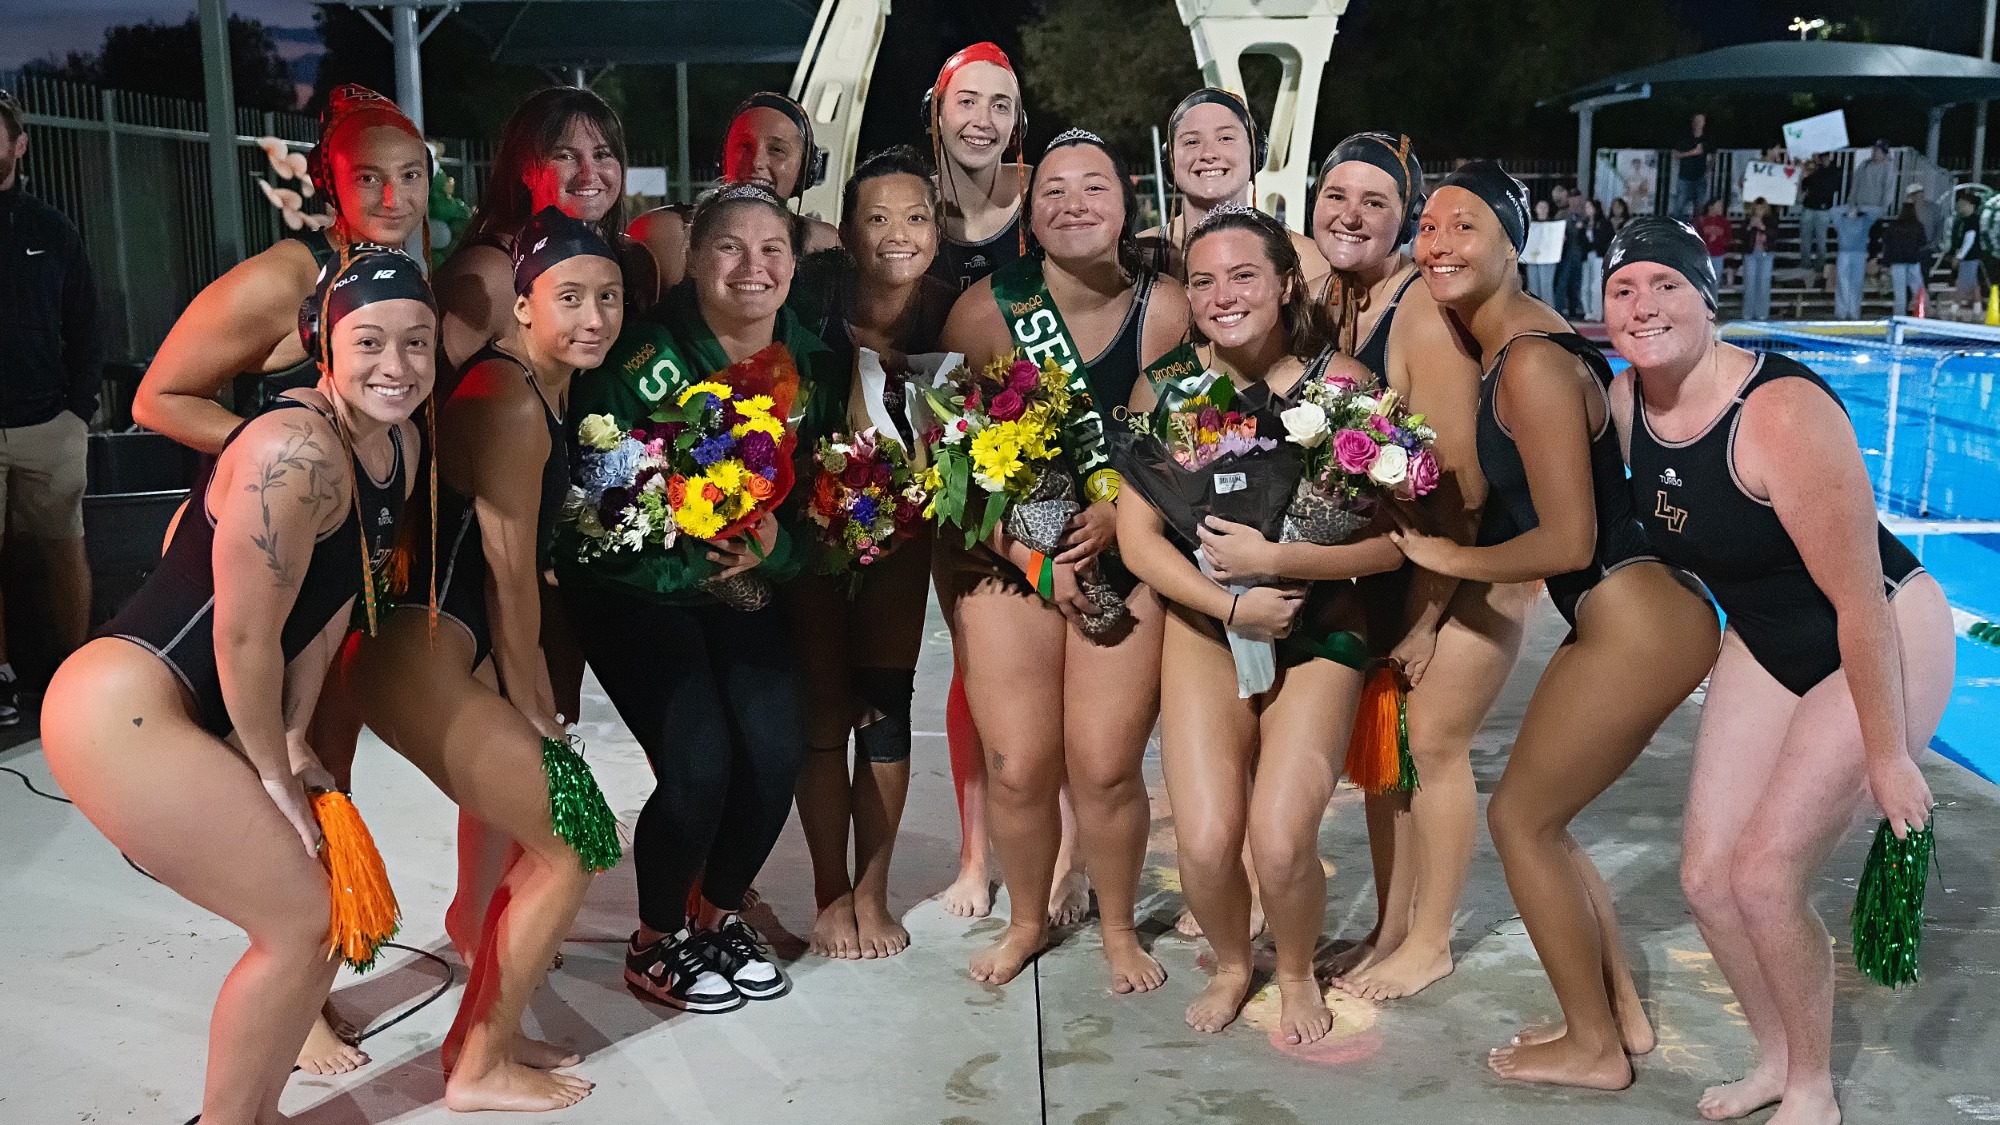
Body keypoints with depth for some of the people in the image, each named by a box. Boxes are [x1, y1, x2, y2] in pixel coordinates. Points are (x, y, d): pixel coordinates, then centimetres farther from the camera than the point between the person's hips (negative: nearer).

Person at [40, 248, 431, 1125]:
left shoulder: (399, 443, 4)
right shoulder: (296, 451, -25)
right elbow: (244, 637, -22)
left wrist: (292, 742, 7)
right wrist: (274, 772, -9)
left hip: (198, 718, 9)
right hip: (120, 713, -9)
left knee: (315, 913, 15)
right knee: (303, 921, -5)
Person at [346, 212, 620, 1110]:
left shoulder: (546, 386, 10)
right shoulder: (510, 402, -20)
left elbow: (523, 564, 11)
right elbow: (509, 577, -15)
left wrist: (538, 699, 10)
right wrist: (531, 711, -3)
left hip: (453, 645, 10)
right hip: (417, 654, -10)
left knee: (536, 839, 20)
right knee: (575, 846, -2)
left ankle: (482, 1031, 34)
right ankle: (481, 1068, 14)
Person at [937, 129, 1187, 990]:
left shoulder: (1166, 311, -4)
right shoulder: (986, 309, -5)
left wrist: (1117, 514, -17)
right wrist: (1028, 553, -10)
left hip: (1125, 558, 0)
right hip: (1003, 557, 1)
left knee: (1107, 768, -3)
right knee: (1017, 767, 0)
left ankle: (1118, 927, 25)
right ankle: (1026, 921, 28)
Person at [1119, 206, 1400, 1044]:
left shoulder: (1342, 384, -8)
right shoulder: (1164, 392, -1)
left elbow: (1389, 542, -11)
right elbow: (1137, 537, -4)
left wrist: (1274, 559, -22)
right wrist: (1233, 605, -15)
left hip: (1318, 634, -1)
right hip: (1206, 629, 2)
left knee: (1279, 842, -16)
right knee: (1206, 842, -12)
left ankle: (1297, 973, 19)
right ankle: (1231, 965, 23)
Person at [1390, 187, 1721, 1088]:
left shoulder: (1531, 364, -19)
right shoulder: (1517, 341, 10)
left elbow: (1568, 542, -19)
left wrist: (1445, 557, -7)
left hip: (1632, 626, -9)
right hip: (1621, 617, 10)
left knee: (1520, 817, 3)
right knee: (1539, 815, 17)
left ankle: (1593, 1047, 19)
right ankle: (1622, 1014, 30)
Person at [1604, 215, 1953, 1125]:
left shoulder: (1783, 412, -31)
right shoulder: (1623, 401, -10)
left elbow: (1860, 600, -27)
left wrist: (1887, 756, -22)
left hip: (1889, 642, -7)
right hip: (1764, 646, 7)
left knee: (1766, 875, -11)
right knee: (1706, 872, 4)